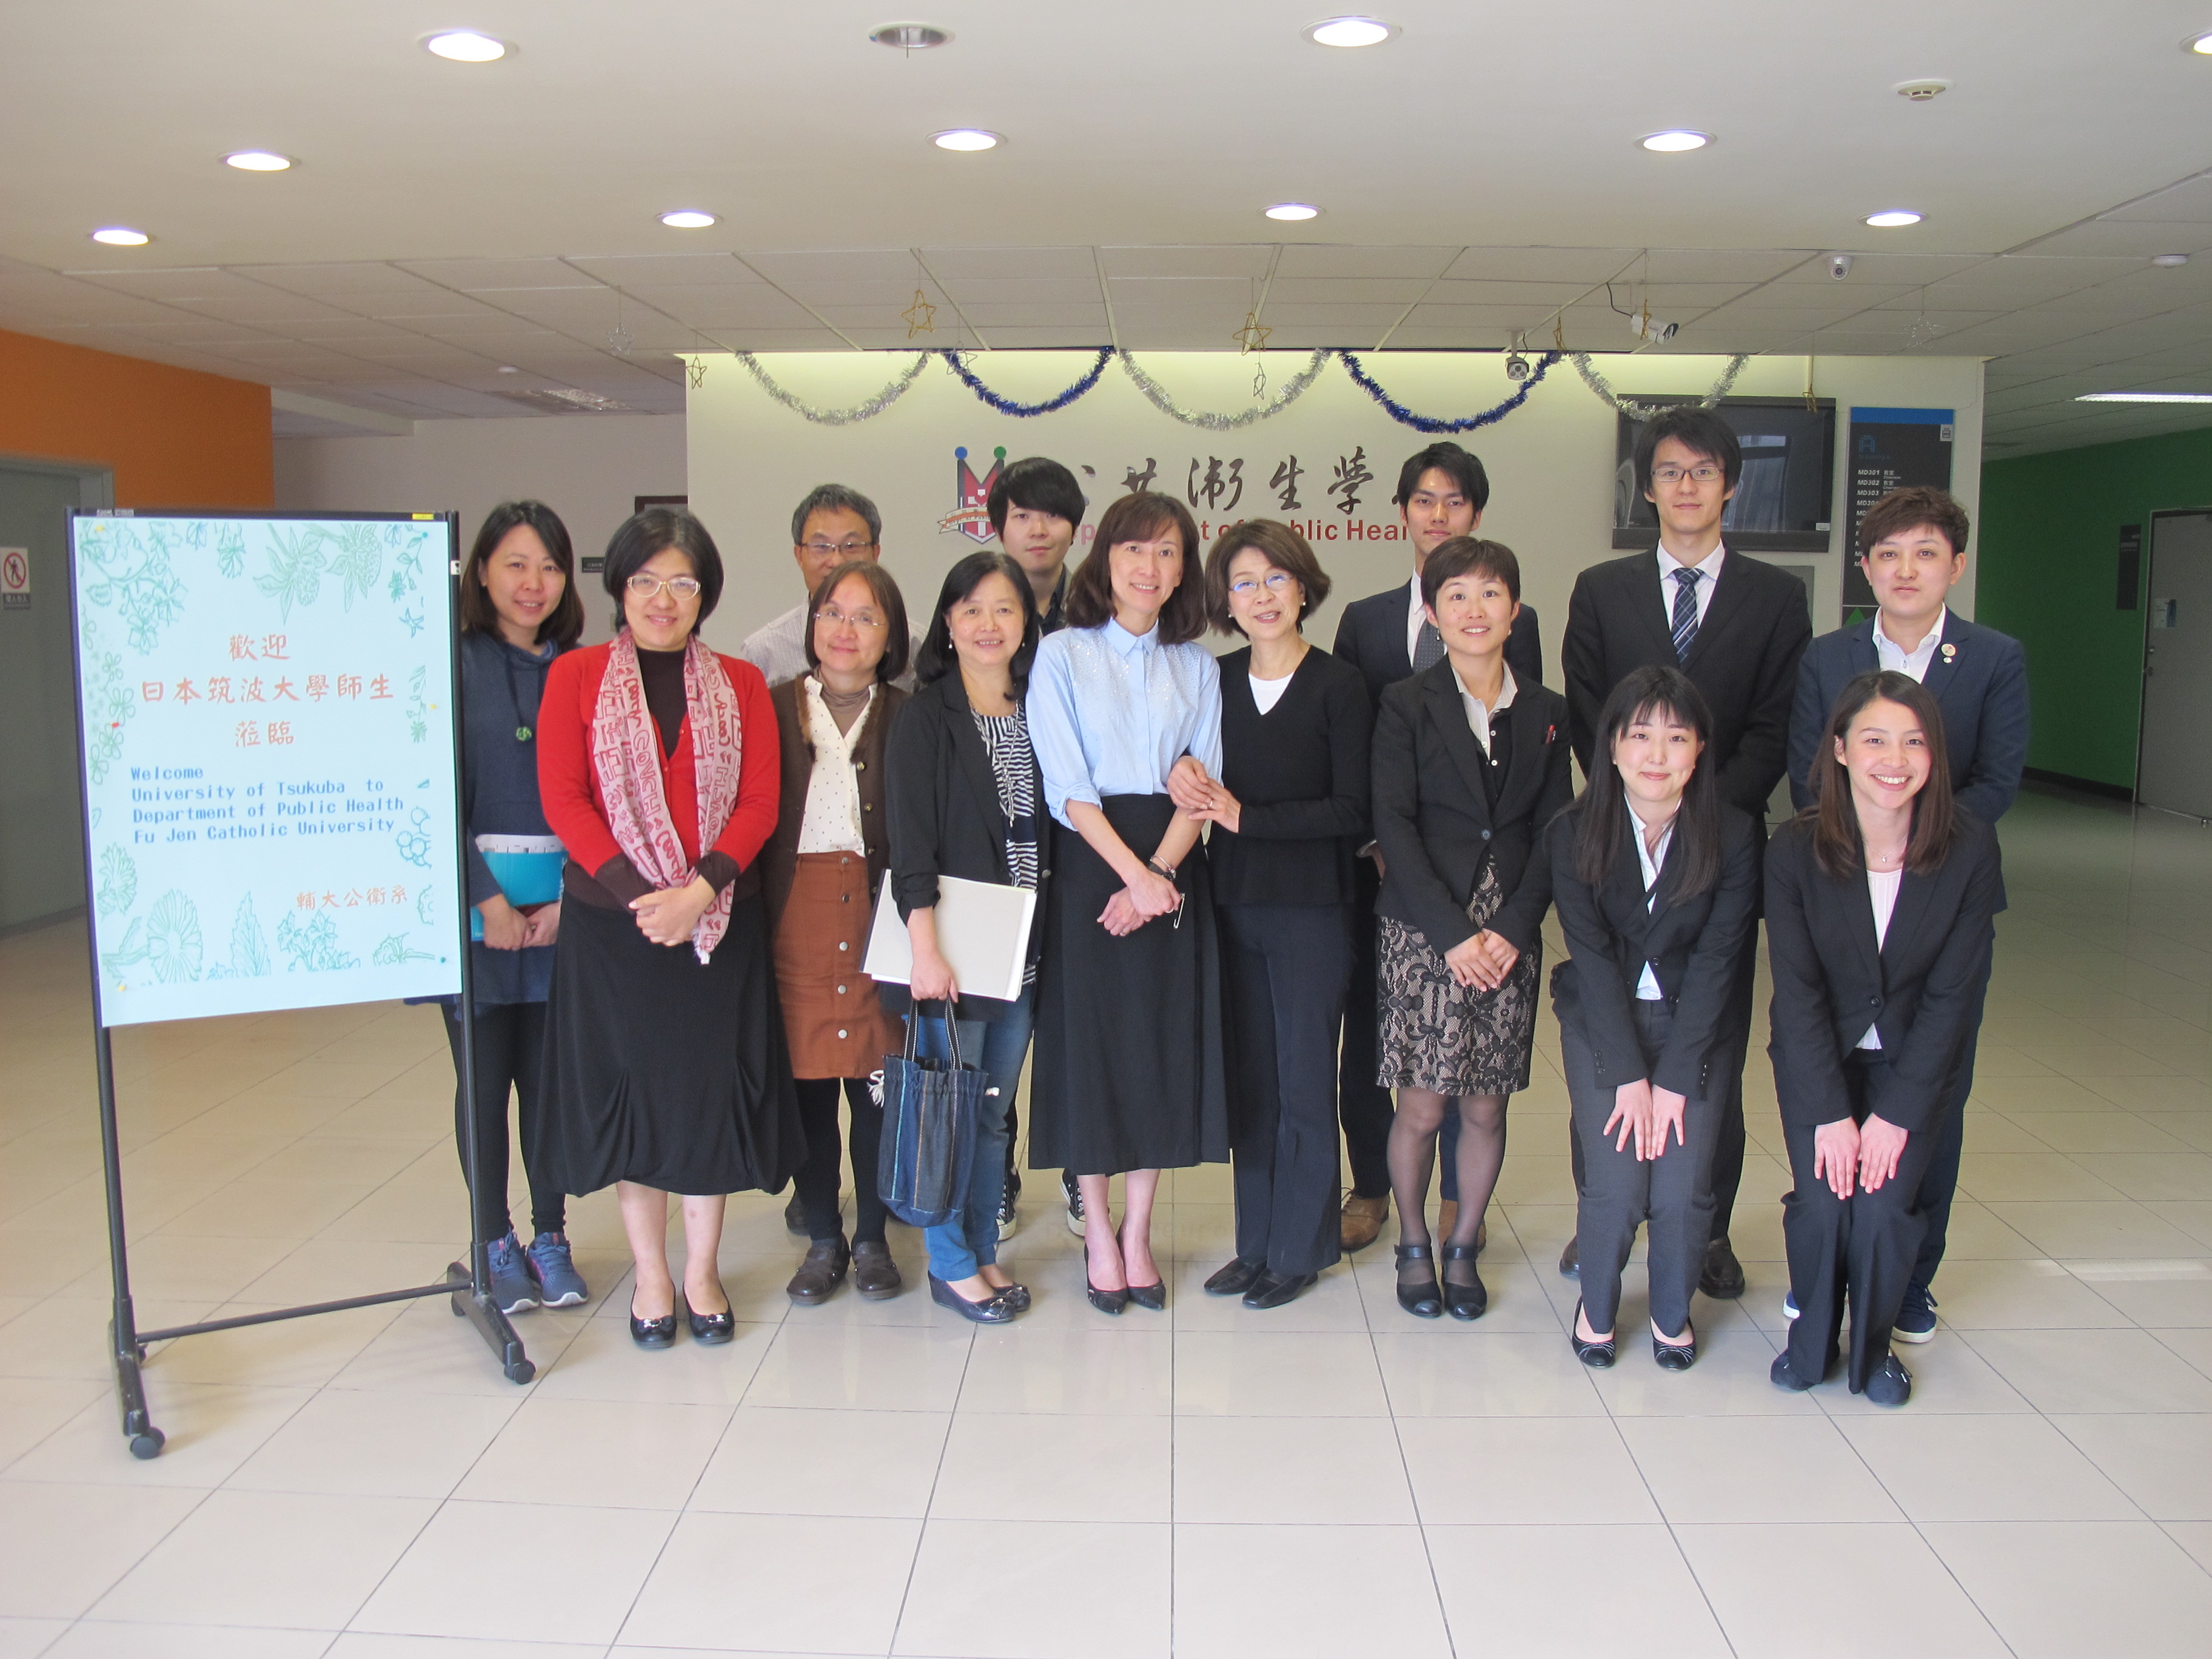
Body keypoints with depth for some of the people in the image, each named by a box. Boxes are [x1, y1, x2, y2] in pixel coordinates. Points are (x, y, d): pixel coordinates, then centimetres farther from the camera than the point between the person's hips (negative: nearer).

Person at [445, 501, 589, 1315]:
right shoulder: (453, 664, -2)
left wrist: (568, 897, -8)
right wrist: (489, 898, -11)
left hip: (564, 904, 2)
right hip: (475, 901, -2)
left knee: (551, 1073, 7)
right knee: (484, 1075, 5)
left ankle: (550, 1236, 21)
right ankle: (495, 1242, 20)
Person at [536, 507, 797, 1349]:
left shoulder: (741, 684, 6)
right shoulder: (575, 676, 2)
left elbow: (759, 803, -2)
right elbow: (562, 799, -6)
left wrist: (702, 888, -17)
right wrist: (640, 892, -17)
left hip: (719, 922, 1)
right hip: (609, 922, -1)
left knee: (711, 1088, 6)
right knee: (628, 1087, 7)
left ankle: (701, 1272, 23)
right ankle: (649, 1274, 24)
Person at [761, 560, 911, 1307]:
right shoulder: (775, 708, 6)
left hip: (878, 908, 0)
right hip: (794, 915, 0)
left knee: (880, 1079, 5)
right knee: (805, 1082, 5)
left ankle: (872, 1239, 22)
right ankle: (823, 1239, 21)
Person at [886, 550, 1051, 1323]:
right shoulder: (926, 716, -5)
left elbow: (1047, 828, 13)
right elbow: (911, 841, -12)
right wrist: (925, 948, -19)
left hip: (1022, 946, 5)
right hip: (951, 942, -5)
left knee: (996, 1106, 13)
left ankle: (984, 1251, 26)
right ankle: (950, 1265, 16)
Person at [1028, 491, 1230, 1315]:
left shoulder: (1197, 667, 10)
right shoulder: (1061, 656, 0)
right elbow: (1068, 788, -7)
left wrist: (1157, 875, -12)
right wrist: (1132, 872, -16)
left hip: (1172, 871, 3)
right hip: (1091, 866, -3)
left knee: (1165, 1046, 5)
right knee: (1091, 1042, 1)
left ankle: (1139, 1232, 19)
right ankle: (1097, 1232, 17)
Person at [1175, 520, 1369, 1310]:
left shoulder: (1338, 684, -6)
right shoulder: (1216, 680, 8)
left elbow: (1350, 810, -11)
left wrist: (1245, 817, -15)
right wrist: (1181, 781, -9)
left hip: (1310, 909, -4)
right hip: (1234, 904, 5)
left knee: (1304, 1080, 4)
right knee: (1249, 1080, 11)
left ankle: (1299, 1250, 18)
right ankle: (1257, 1244, 24)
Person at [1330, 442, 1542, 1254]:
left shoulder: (1514, 621, 4)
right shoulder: (1364, 620, 8)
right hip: (1381, 860, 1)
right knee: (1368, 1027, 7)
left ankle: (1460, 1195, 23)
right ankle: (1371, 1188, 23)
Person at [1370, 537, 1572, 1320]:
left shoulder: (1546, 713, 9)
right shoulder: (1407, 704, -1)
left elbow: (1554, 833, 6)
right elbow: (1393, 827, -7)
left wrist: (1513, 927, -7)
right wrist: (1453, 933, -13)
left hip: (1508, 938, 3)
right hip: (1421, 931, -3)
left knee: (1485, 1107, 8)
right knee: (1422, 1107, 0)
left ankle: (1463, 1247, 27)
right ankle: (1413, 1244, 23)